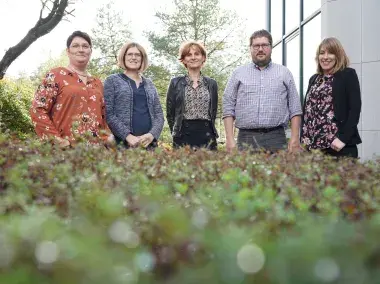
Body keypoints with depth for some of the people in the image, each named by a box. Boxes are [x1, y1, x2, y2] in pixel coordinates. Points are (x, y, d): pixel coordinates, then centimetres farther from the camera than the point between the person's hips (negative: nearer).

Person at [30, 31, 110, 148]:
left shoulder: (97, 83, 17)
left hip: (95, 148, 5)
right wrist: (57, 140, -12)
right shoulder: (56, 75, 2)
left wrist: (106, 141, 3)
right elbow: (37, 110, -6)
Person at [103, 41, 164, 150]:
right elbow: (108, 114, -5)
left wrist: (152, 134, -7)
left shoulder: (149, 84, 17)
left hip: (149, 143, 4)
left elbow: (159, 115, 12)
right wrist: (128, 136, -15)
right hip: (122, 144, -4)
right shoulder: (112, 81, 5)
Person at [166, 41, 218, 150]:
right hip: (183, 136, -1)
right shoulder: (175, 83, 7)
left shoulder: (211, 83, 12)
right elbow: (170, 113, 8)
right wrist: (176, 134, 5)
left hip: (207, 136, 2)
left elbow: (213, 112, 14)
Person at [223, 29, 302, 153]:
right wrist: (230, 139, -1)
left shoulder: (284, 73, 13)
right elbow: (228, 108, 8)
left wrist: (295, 138, 1)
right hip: (246, 138, 0)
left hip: (276, 138, 0)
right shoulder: (238, 73, 13)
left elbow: (295, 109, 10)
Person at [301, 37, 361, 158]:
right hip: (313, 146, 5)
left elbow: (355, 109, -8)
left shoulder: (348, 75, 1)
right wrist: (303, 140, 7)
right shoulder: (314, 79, 19)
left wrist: (343, 138, -17)